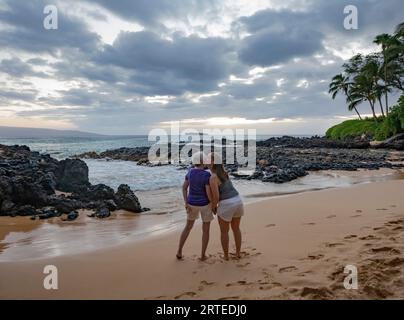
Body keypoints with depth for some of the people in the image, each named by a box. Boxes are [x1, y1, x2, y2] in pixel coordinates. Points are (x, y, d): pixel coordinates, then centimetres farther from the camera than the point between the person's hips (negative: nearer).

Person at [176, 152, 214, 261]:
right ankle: (203, 255, 16)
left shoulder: (190, 172, -3)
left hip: (192, 204, 5)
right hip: (205, 204, -5)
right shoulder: (206, 175, -21)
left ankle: (179, 252, 17)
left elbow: (184, 187, 0)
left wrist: (186, 203, 2)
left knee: (188, 227, 19)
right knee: (206, 230, 13)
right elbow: (209, 193, -21)